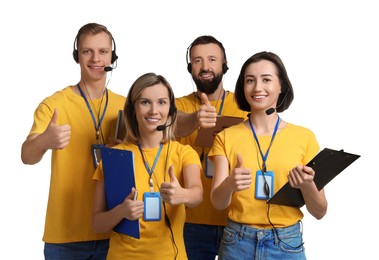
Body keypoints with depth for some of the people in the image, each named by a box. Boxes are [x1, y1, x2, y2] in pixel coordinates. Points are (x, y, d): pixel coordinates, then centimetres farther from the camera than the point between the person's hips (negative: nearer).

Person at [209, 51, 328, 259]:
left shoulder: (304, 137, -3)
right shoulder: (226, 137, -2)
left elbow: (319, 212, -1)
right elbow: (218, 203, -9)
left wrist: (307, 186, -21)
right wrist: (228, 185, -30)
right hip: (237, 243, 0)